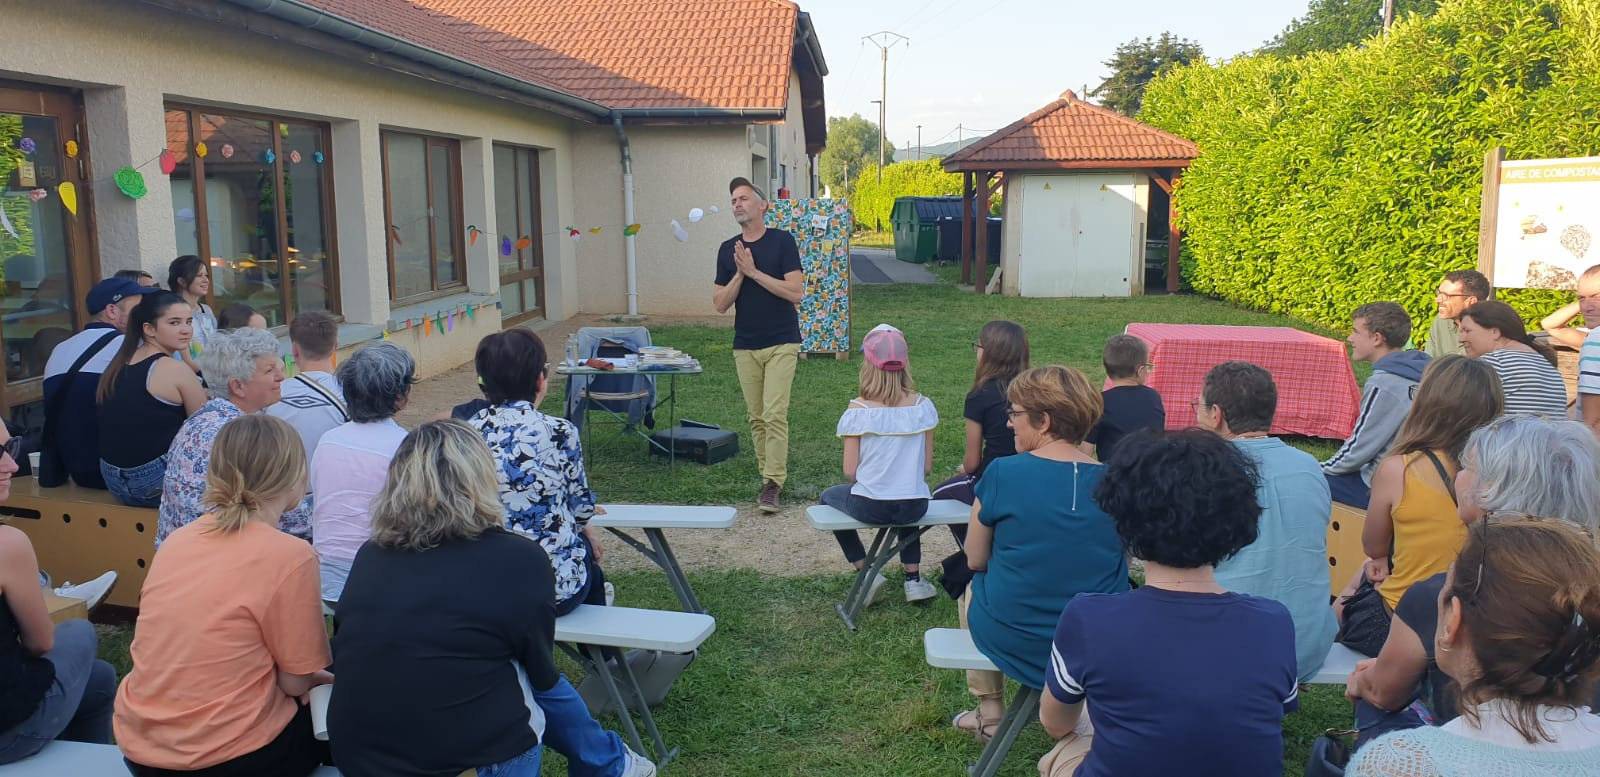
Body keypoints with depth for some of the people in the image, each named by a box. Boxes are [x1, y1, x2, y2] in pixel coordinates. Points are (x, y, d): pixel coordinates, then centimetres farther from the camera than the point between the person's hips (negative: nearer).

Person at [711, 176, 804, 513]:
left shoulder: (782, 241, -5)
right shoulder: (728, 249, 7)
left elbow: (796, 293, -14)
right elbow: (720, 304, 4)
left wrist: (754, 272, -15)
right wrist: (739, 274, -11)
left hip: (781, 343, -4)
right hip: (745, 346, 5)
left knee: (774, 414, -11)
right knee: (756, 417, 9)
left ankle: (772, 484, -6)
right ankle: (769, 472, 20)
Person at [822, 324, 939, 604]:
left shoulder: (857, 411, -13)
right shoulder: (922, 407, -5)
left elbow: (850, 473, -9)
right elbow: (927, 467, 0)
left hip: (870, 507, -3)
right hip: (916, 507, 3)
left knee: (830, 496, 29)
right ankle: (913, 578, 35)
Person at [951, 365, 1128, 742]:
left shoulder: (1002, 473, -14)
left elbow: (976, 560, -4)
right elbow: (1121, 566, 4)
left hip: (1010, 638, -2)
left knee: (972, 588, 31)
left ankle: (989, 714, 36)